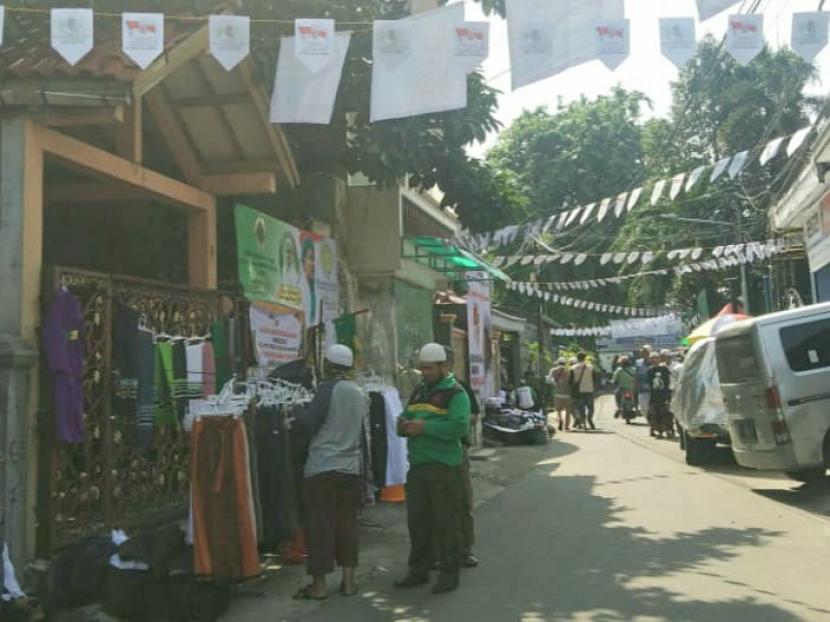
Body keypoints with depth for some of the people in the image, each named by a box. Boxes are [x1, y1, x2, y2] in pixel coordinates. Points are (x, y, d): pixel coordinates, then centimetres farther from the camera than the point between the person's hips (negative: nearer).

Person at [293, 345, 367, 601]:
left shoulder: (328, 388, -10)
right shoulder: (360, 394, 10)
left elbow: (309, 423, -12)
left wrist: (298, 415, 5)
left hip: (322, 466, -5)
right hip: (351, 467, 6)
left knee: (320, 524, 1)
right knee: (347, 523, 11)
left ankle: (319, 584, 5)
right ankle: (348, 581, 15)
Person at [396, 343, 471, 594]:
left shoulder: (455, 393, -8)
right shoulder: (419, 392, 17)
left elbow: (460, 426, -22)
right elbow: (405, 418, 23)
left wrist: (425, 427, -21)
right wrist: (404, 425, -2)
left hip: (444, 468, -7)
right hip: (417, 467, 8)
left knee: (446, 523, 0)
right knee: (417, 521, 13)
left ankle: (449, 574, 11)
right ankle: (419, 570, 26)